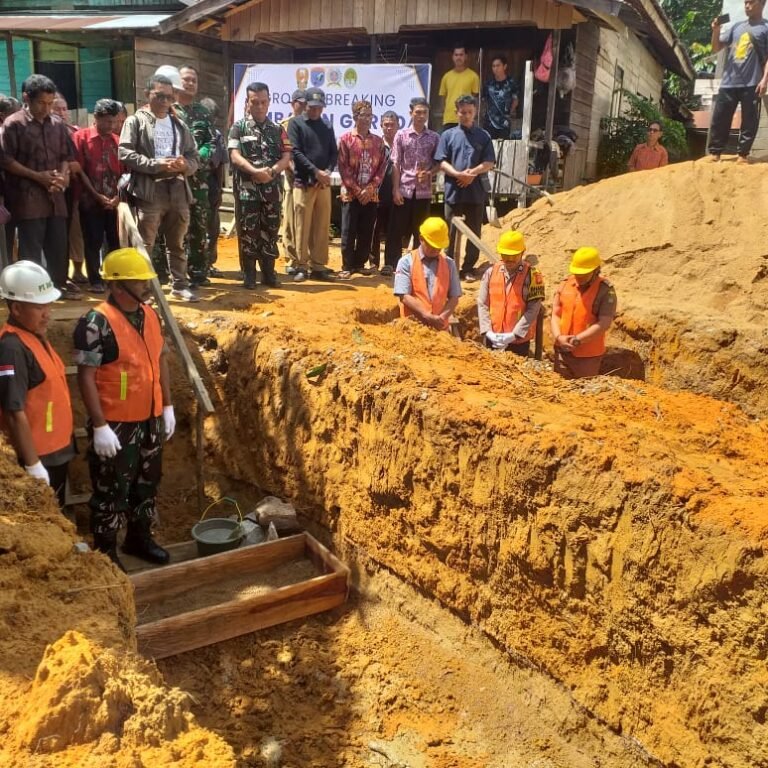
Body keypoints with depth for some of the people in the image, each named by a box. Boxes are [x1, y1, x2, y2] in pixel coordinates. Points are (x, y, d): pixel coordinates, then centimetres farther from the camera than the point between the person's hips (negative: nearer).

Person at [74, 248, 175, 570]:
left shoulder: (150, 314, 3)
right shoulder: (96, 323, -20)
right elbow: (86, 376, -20)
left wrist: (167, 406, 12)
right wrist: (99, 426, -21)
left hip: (150, 420, 7)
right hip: (115, 425, -7)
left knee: (147, 483, 20)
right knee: (111, 491, 7)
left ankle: (139, 537, 39)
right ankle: (105, 551, 24)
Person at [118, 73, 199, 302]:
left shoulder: (179, 125, 17)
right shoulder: (136, 121, 2)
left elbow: (194, 156, 14)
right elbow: (125, 154, -9)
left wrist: (184, 165, -9)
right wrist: (157, 164, -17)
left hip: (178, 191, 5)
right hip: (149, 191, -5)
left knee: (177, 244, 14)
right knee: (144, 245, -1)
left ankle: (180, 285, 23)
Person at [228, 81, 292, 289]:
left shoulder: (278, 130, 12)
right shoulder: (238, 127, 4)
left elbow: (287, 157, 4)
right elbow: (235, 156, -7)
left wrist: (272, 171, -14)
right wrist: (255, 172, -21)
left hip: (272, 187, 3)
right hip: (247, 187, -3)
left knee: (270, 230, 6)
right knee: (248, 230, -1)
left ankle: (268, 272, 14)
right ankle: (249, 274, 5)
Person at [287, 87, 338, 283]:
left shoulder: (327, 127, 16)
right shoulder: (296, 123, 3)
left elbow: (334, 152, 12)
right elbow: (295, 152, -7)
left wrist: (328, 171, -8)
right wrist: (315, 171, -14)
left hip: (324, 184, 4)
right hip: (303, 182, -4)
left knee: (322, 227, 4)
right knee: (303, 227, -3)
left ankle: (319, 266, 10)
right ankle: (302, 266, 3)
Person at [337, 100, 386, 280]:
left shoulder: (378, 141, 8)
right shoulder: (346, 139, -1)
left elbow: (382, 167, 5)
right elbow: (343, 168, -5)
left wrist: (370, 188, -8)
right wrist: (357, 190, -11)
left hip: (371, 194, 3)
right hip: (351, 194, -3)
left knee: (366, 232, 6)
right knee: (348, 232, -1)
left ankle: (360, 263, 19)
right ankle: (347, 266, 7)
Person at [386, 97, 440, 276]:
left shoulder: (434, 137, 5)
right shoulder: (401, 135, 2)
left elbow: (439, 163, 9)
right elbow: (396, 164, 0)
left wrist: (429, 173, -12)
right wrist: (396, 189, -7)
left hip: (424, 191, 1)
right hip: (404, 189, -1)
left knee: (420, 230, 7)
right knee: (396, 228, 0)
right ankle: (390, 264, 6)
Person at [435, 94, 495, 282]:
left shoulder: (483, 136, 8)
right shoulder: (448, 135, 7)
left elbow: (489, 162, 2)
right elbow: (442, 161, -1)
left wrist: (473, 172, -16)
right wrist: (458, 174, -17)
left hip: (476, 191, 1)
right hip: (453, 190, -1)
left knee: (474, 231, 3)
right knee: (451, 231, 3)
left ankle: (468, 269, 11)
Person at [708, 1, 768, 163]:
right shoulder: (737, 27, 18)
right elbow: (716, 48, 17)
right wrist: (716, 31, 0)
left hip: (752, 84, -4)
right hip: (728, 83, 4)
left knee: (749, 122, -2)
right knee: (719, 120, 0)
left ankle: (743, 155, 1)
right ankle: (714, 153, 5)